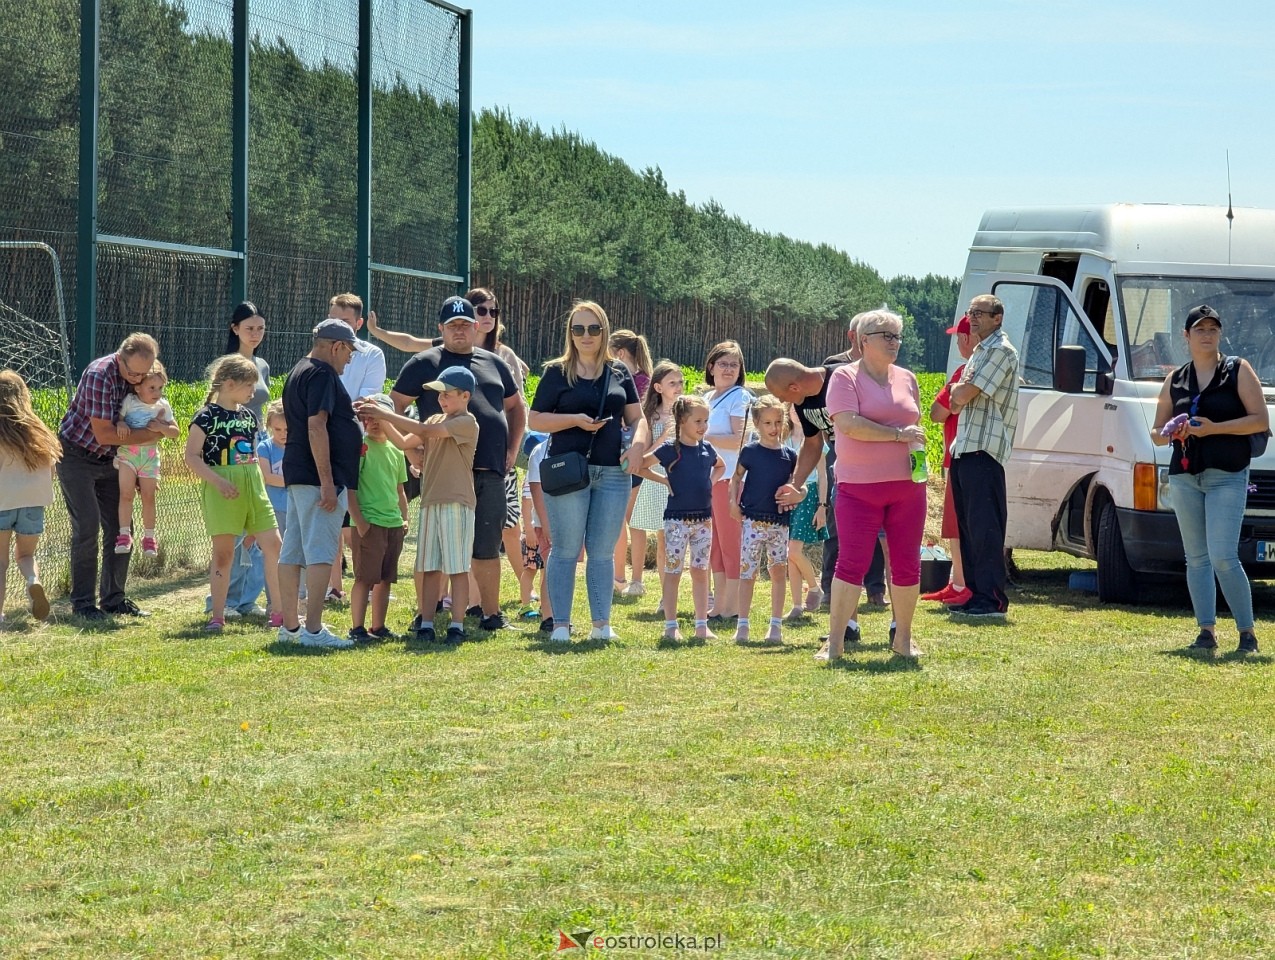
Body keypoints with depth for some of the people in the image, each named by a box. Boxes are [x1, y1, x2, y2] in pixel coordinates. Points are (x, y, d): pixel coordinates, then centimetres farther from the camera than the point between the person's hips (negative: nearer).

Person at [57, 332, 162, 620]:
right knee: (87, 527, -11)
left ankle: (114, 598, 13)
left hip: (109, 460, 7)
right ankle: (82, 602, -4)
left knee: (119, 527, 3)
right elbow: (103, 434, -28)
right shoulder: (100, 375, -27)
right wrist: (148, 434, -22)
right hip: (76, 455, -7)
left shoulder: (142, 375, -6)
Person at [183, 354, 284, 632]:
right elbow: (192, 456, -12)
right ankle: (217, 616, 7)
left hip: (252, 487, 6)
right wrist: (217, 481, -21)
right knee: (223, 552, -2)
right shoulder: (207, 416, -8)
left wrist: (259, 485, 17)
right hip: (221, 491, -6)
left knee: (273, 545, -1)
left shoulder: (248, 416, 12)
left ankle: (279, 612, 6)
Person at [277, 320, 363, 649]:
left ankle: (290, 625, 17)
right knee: (321, 553, -11)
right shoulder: (322, 374, -12)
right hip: (318, 476, -10)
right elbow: (316, 427, -20)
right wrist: (327, 482, -23)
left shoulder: (298, 372, 19)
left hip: (296, 474, 10)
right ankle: (313, 630, -15)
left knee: (293, 552, 11)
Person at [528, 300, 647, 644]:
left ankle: (602, 623, 10)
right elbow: (536, 420, 1)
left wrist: (638, 443, -8)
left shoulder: (619, 373, 12)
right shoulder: (557, 373, 3)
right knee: (566, 549, -1)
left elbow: (636, 418, 13)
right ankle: (560, 624, 3)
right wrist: (576, 420, -13)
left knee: (603, 551, 6)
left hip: (613, 473, 3)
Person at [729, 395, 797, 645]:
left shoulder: (789, 455, 6)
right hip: (753, 519, -2)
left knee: (779, 570, 4)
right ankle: (742, 624, 2)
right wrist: (734, 502, -4)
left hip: (779, 522, 2)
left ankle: (776, 624, 11)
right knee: (748, 572, -1)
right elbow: (736, 478, 8)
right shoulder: (750, 451, -1)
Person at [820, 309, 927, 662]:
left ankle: (903, 639, 18)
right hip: (859, 487, -5)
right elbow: (848, 424, -17)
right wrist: (898, 434, -14)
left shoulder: (906, 379, 14)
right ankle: (835, 642, -1)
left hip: (906, 486, 5)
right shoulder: (845, 377, -4)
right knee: (852, 563, -6)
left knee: (907, 564, 6)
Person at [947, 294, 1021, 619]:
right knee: (967, 525, 11)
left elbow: (964, 395, -14)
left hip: (984, 448, -10)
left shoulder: (1001, 351, -10)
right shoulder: (980, 352, 22)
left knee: (985, 526, -11)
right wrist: (961, 393, -2)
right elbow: (956, 404, 18)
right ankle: (975, 593, 15)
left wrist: (959, 390, 6)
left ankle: (992, 600, -13)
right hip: (964, 447, 10)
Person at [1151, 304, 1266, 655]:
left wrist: (1214, 428, -14)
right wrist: (1168, 434, -5)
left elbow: (1261, 420, -5)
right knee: (1196, 558, 4)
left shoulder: (1237, 371, 3)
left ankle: (1247, 632, -5)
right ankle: (1207, 632, 7)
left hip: (1227, 476, -5)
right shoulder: (1175, 380, 14)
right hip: (1184, 476, 5)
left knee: (1223, 557, -13)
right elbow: (1156, 432, 19)